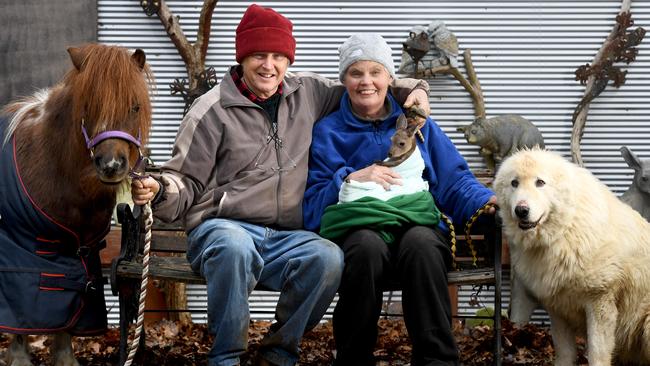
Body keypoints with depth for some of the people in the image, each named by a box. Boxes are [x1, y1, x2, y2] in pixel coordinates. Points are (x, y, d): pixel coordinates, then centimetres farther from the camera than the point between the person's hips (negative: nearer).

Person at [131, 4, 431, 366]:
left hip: (286, 237, 3)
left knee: (328, 257, -31)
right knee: (234, 247, -41)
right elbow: (187, 184, 3)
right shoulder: (212, 110, 2)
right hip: (222, 227, -3)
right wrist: (157, 190, -19)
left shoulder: (308, 93, 13)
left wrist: (412, 87, 12)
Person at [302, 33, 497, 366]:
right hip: (359, 224, -1)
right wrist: (351, 178, -6)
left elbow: (454, 180, 15)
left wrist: (487, 201, -4)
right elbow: (312, 202, 9)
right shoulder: (327, 132, 16)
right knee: (368, 246, -37)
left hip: (418, 221, 1)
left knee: (420, 243, -35)